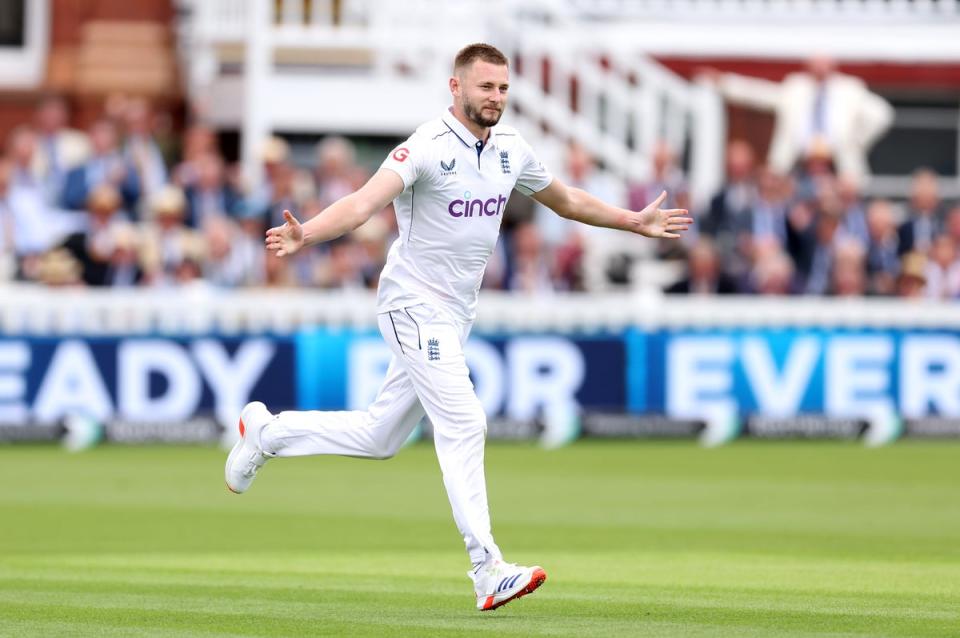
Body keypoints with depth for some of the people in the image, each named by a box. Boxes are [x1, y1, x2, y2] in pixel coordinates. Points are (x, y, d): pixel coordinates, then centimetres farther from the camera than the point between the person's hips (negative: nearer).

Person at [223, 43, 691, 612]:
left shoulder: (511, 150, 6)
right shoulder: (427, 149, -18)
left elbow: (566, 200, 24)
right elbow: (364, 203, -31)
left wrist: (635, 223, 26)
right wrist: (305, 236, -49)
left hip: (455, 318, 8)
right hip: (415, 307, -8)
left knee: (379, 437, 14)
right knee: (463, 424, -17)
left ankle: (267, 432, 33)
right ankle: (488, 570, -18)